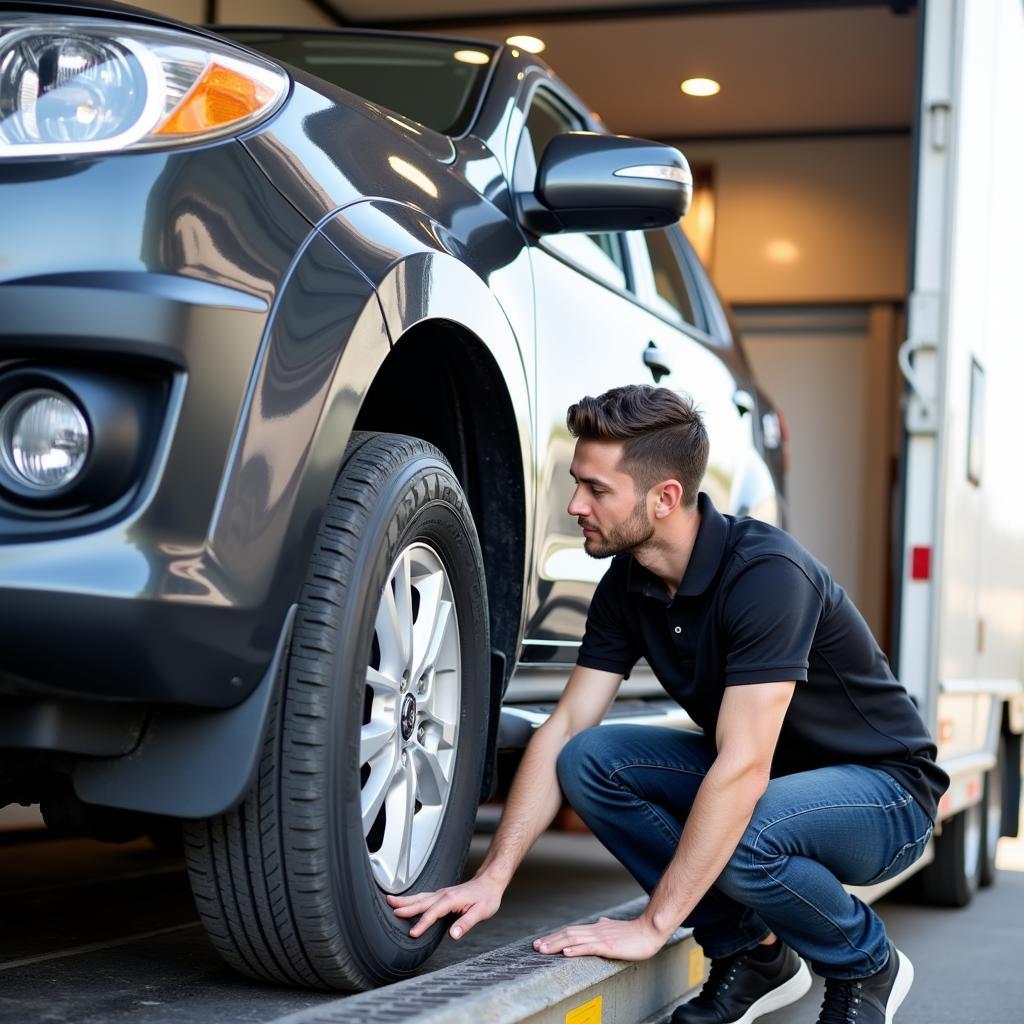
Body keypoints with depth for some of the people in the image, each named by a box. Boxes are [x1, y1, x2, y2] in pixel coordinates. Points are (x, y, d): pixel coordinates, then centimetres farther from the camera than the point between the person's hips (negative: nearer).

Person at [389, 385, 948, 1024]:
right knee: (589, 760, -14)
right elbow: (563, 729, -5)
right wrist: (492, 877, -14)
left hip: (883, 787, -7)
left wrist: (653, 926, -33)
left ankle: (867, 965, -4)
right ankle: (751, 953, 0)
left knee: (743, 835, -37)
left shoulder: (765, 573, -30)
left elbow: (743, 768, -34)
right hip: (754, 772, 7)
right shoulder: (627, 585, -6)